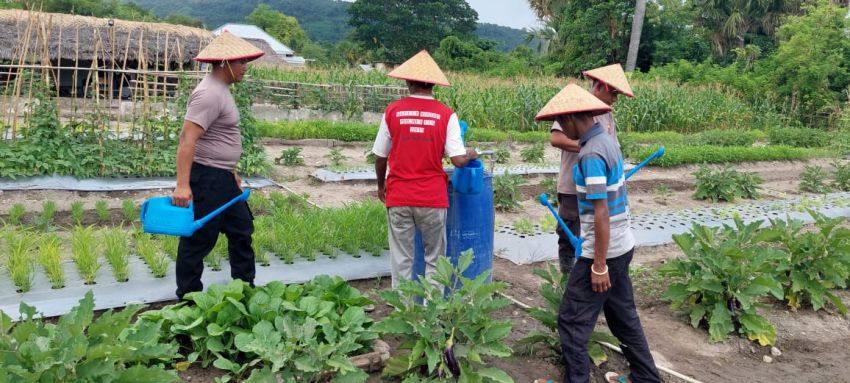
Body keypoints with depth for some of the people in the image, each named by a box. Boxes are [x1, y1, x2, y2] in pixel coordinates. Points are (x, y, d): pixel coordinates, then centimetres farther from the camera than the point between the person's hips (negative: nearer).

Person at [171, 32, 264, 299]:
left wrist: (231, 172, 24)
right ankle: (188, 297, 15)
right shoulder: (209, 94, -19)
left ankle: (245, 286, 31)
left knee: (241, 228, 18)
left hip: (223, 178, 11)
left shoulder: (221, 90, 12)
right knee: (199, 239, 1)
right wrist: (182, 185, -31)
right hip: (207, 178, -11)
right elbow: (187, 139, -26)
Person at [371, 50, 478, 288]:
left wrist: (381, 185, 21)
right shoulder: (446, 114, -6)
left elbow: (380, 157, 4)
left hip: (398, 197, 1)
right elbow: (458, 160, -10)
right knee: (434, 259, 13)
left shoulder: (393, 111, -2)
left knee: (401, 260, 10)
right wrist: (471, 155, 13)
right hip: (432, 198, -1)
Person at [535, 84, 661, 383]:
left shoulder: (591, 154, -22)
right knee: (623, 315, 20)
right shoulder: (606, 140, 7)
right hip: (621, 246, 10)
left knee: (572, 321, 1)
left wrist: (599, 265, -19)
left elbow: (601, 214, -23)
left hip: (604, 251, -10)